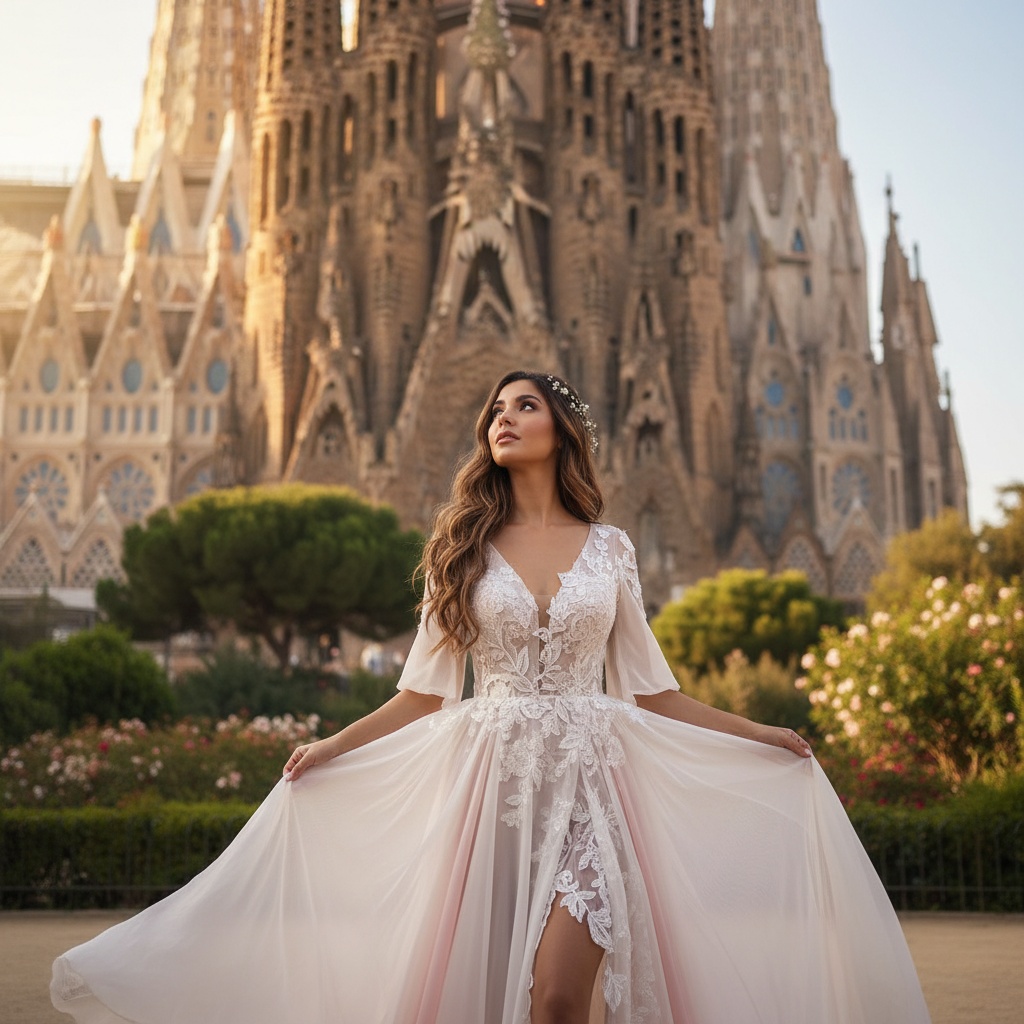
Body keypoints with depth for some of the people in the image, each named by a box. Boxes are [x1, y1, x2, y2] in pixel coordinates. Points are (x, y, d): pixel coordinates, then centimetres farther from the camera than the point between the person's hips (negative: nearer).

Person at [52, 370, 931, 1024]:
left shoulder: (609, 549, 8)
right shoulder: (463, 548, 8)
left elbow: (649, 692, 10)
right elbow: (423, 693, 7)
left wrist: (760, 736, 6)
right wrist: (329, 748, -3)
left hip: (587, 780, -1)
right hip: (490, 778, 1)